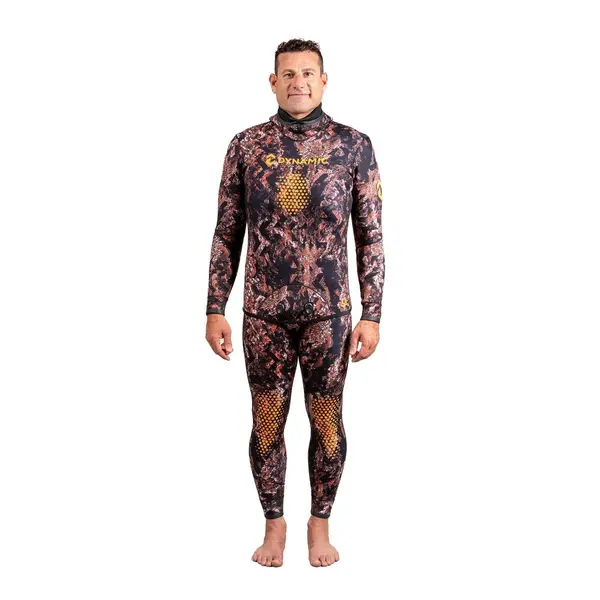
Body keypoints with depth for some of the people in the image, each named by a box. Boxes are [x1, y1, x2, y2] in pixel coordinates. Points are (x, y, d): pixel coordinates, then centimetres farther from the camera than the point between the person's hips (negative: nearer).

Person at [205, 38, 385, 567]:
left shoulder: (353, 145, -1)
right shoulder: (246, 145, 2)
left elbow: (371, 237, 0)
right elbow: (227, 234, 5)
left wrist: (372, 315, -4)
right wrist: (215, 310, 1)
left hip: (328, 311, -1)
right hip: (263, 310, 1)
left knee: (327, 421, 9)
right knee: (267, 422, 9)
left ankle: (320, 522, 28)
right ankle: (274, 523, 28)